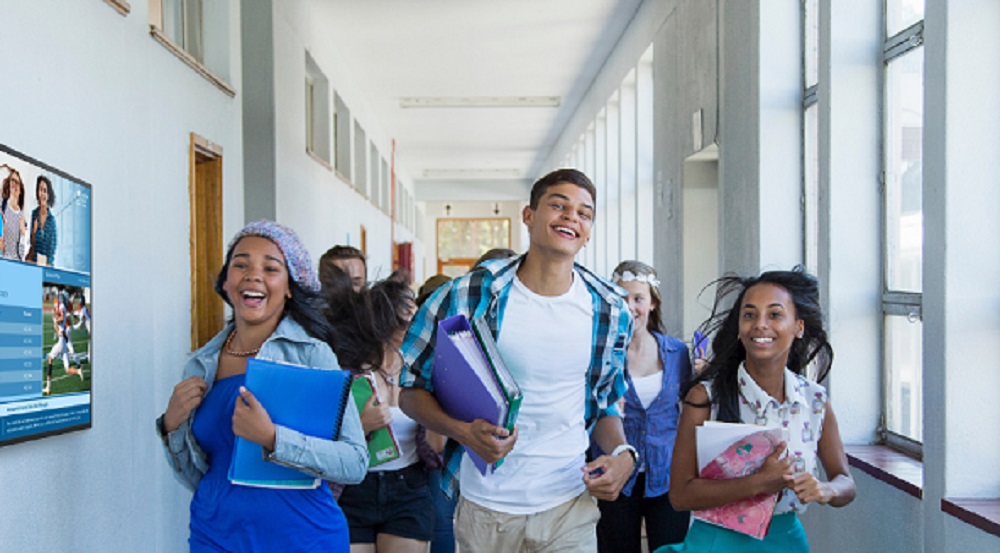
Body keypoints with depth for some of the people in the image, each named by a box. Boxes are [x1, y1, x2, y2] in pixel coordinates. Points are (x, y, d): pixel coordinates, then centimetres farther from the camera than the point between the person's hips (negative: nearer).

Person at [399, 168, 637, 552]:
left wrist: (622, 453, -7)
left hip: (570, 505, 2)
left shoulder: (610, 311, 1)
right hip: (483, 505, -1)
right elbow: (412, 389, -3)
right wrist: (464, 432, -21)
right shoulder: (468, 295, -9)